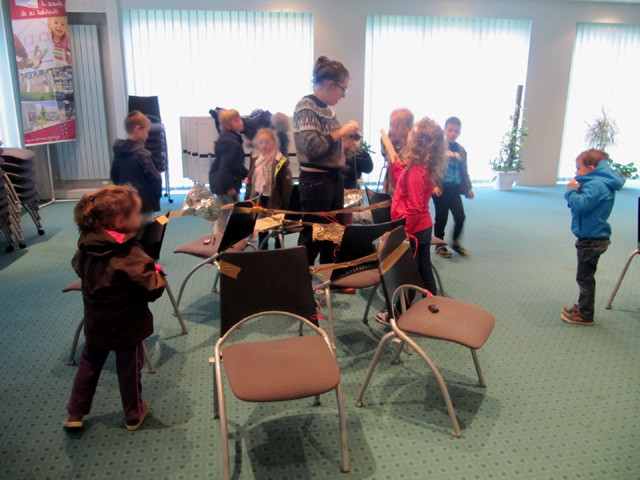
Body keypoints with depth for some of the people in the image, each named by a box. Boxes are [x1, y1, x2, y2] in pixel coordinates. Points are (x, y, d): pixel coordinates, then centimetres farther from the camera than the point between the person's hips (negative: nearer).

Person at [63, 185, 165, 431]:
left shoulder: (87, 246, -9)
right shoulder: (130, 256, -30)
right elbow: (152, 289, -29)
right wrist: (157, 272, -10)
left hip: (96, 325, 6)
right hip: (127, 327, -5)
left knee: (89, 364, 24)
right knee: (129, 369, 14)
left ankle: (75, 413, 37)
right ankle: (134, 415, 33)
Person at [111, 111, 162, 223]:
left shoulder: (118, 152, 4)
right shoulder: (143, 154, -17)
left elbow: (114, 177, 14)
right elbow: (155, 179, -15)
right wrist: (157, 196, 1)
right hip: (143, 205, -7)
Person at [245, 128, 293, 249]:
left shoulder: (281, 161, -17)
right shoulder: (255, 158, 2)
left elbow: (286, 185, -15)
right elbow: (250, 178, 15)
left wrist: (284, 206, -15)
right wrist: (247, 198, 8)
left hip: (274, 201, -6)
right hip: (258, 199, 6)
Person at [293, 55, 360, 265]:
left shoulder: (328, 108, 12)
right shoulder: (306, 106, -13)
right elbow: (312, 147, -23)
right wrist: (341, 132, -16)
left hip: (334, 178, 9)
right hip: (315, 181, -9)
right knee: (311, 239, 1)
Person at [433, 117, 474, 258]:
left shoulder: (461, 150, 10)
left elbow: (464, 171, 18)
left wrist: (468, 188, 16)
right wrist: (434, 185, -19)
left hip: (455, 189, 4)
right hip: (441, 189, -4)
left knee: (460, 217, -2)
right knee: (441, 218, 5)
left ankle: (456, 243, 19)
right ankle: (440, 245, 21)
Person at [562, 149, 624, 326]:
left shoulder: (596, 185, -22)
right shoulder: (600, 183, 11)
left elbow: (582, 204, -32)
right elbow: (583, 203, 13)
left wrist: (572, 191, -16)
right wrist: (576, 189, -2)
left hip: (592, 240, -11)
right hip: (593, 237, 11)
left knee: (584, 277, 1)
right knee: (586, 276, 21)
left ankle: (585, 315, 12)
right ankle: (583, 308, 34)